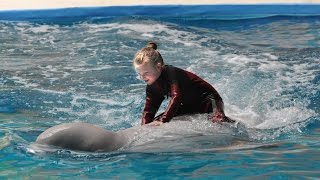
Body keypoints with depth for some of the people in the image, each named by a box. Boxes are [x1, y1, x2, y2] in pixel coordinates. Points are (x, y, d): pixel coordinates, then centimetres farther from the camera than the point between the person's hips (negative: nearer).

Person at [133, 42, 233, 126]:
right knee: (155, 122, 2)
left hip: (208, 100, -9)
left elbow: (176, 97, -39)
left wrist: (163, 120, -47)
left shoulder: (172, 73, -27)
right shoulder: (151, 87, -2)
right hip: (189, 106, 9)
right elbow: (148, 110, 0)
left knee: (217, 121, -39)